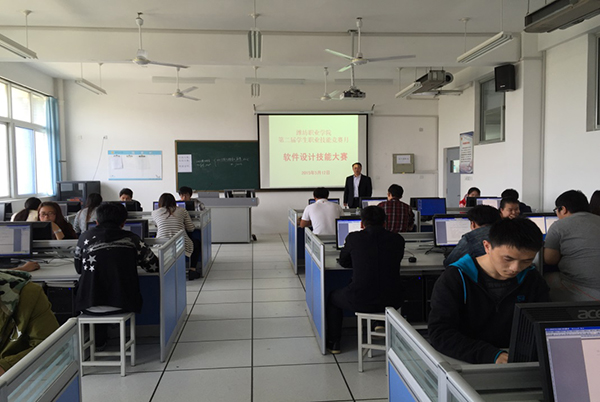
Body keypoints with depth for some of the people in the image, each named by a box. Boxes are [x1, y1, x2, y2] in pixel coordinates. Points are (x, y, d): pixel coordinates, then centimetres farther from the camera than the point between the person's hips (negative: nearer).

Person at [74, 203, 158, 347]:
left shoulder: (86, 237, 2)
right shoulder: (131, 239, 0)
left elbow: (79, 268, 14)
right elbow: (153, 265, 6)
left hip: (90, 306, 1)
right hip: (122, 304, 0)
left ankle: (98, 341, 43)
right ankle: (100, 340, 44)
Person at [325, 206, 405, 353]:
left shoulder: (354, 237, -5)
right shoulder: (398, 239, 2)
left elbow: (343, 262, 13)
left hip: (360, 301, -3)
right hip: (391, 302, 3)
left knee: (333, 297, 28)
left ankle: (334, 343, 33)